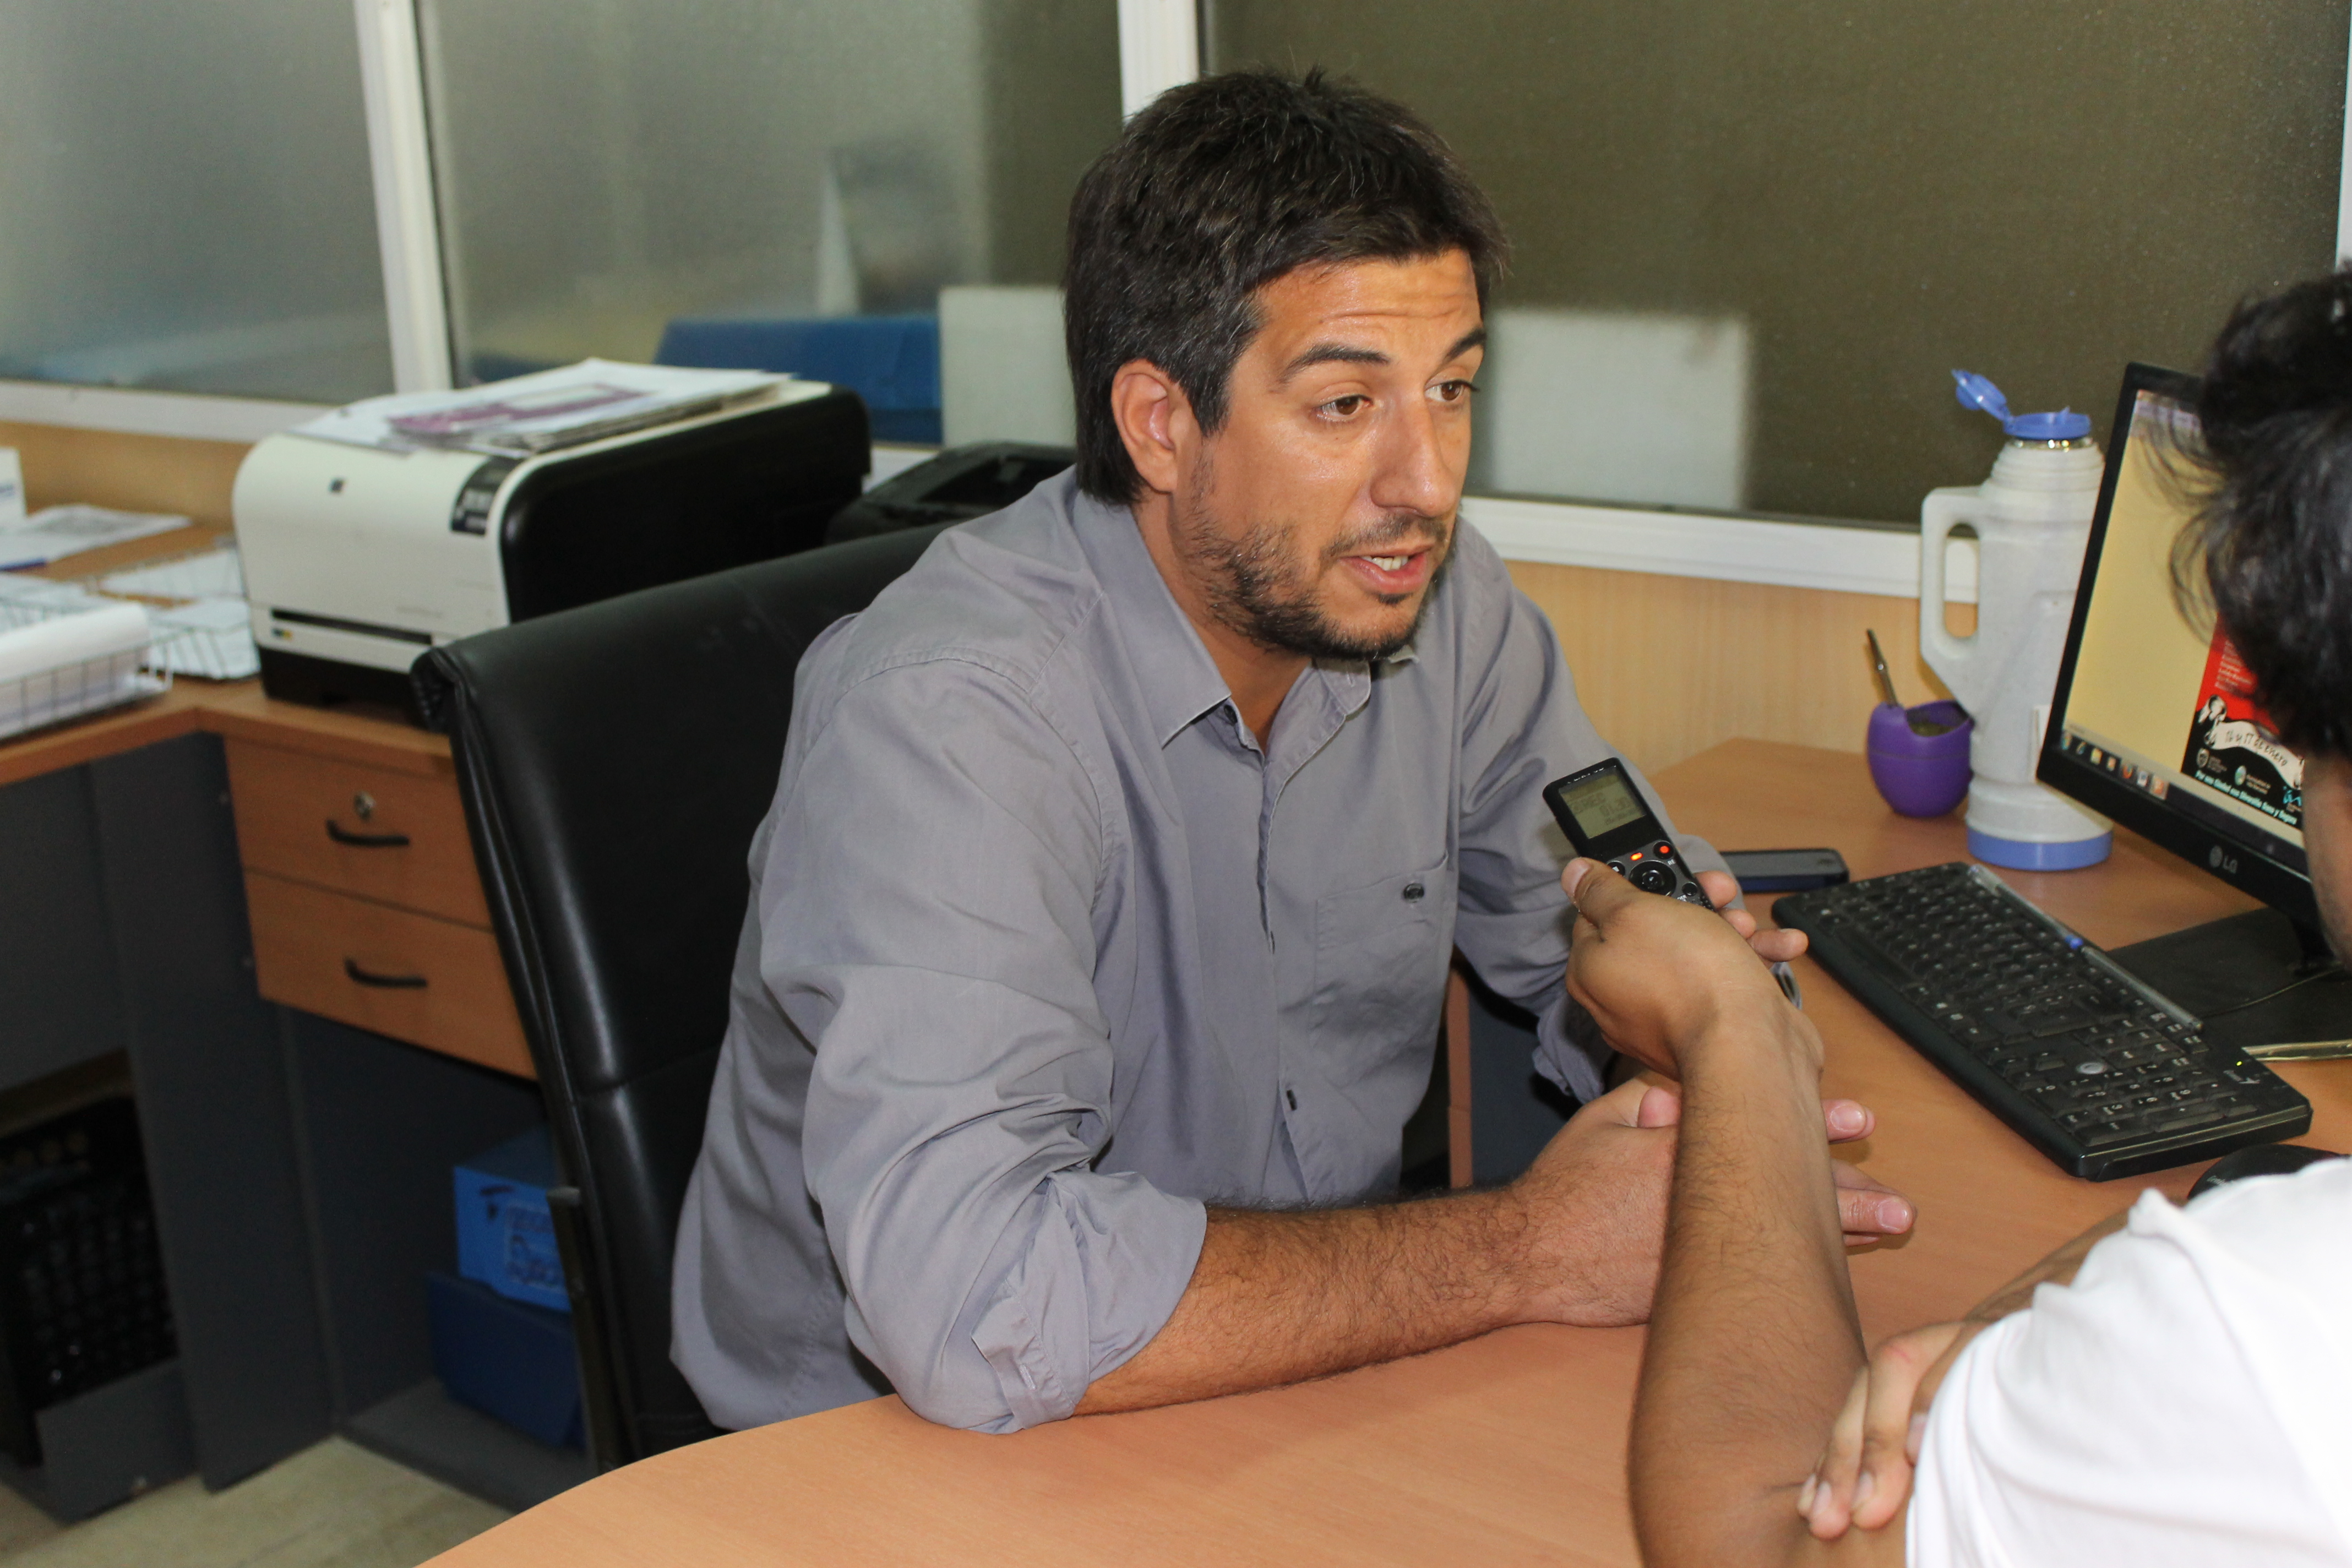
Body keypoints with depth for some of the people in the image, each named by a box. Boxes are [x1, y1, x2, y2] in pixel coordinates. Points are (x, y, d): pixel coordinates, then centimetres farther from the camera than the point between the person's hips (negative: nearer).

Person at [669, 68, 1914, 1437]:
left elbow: (1580, 930, 7)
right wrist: (1527, 1252, -28)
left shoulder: (1437, 597, -5)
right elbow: (969, 1304, -36)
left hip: (1318, 1368, 7)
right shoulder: (949, 714, -27)